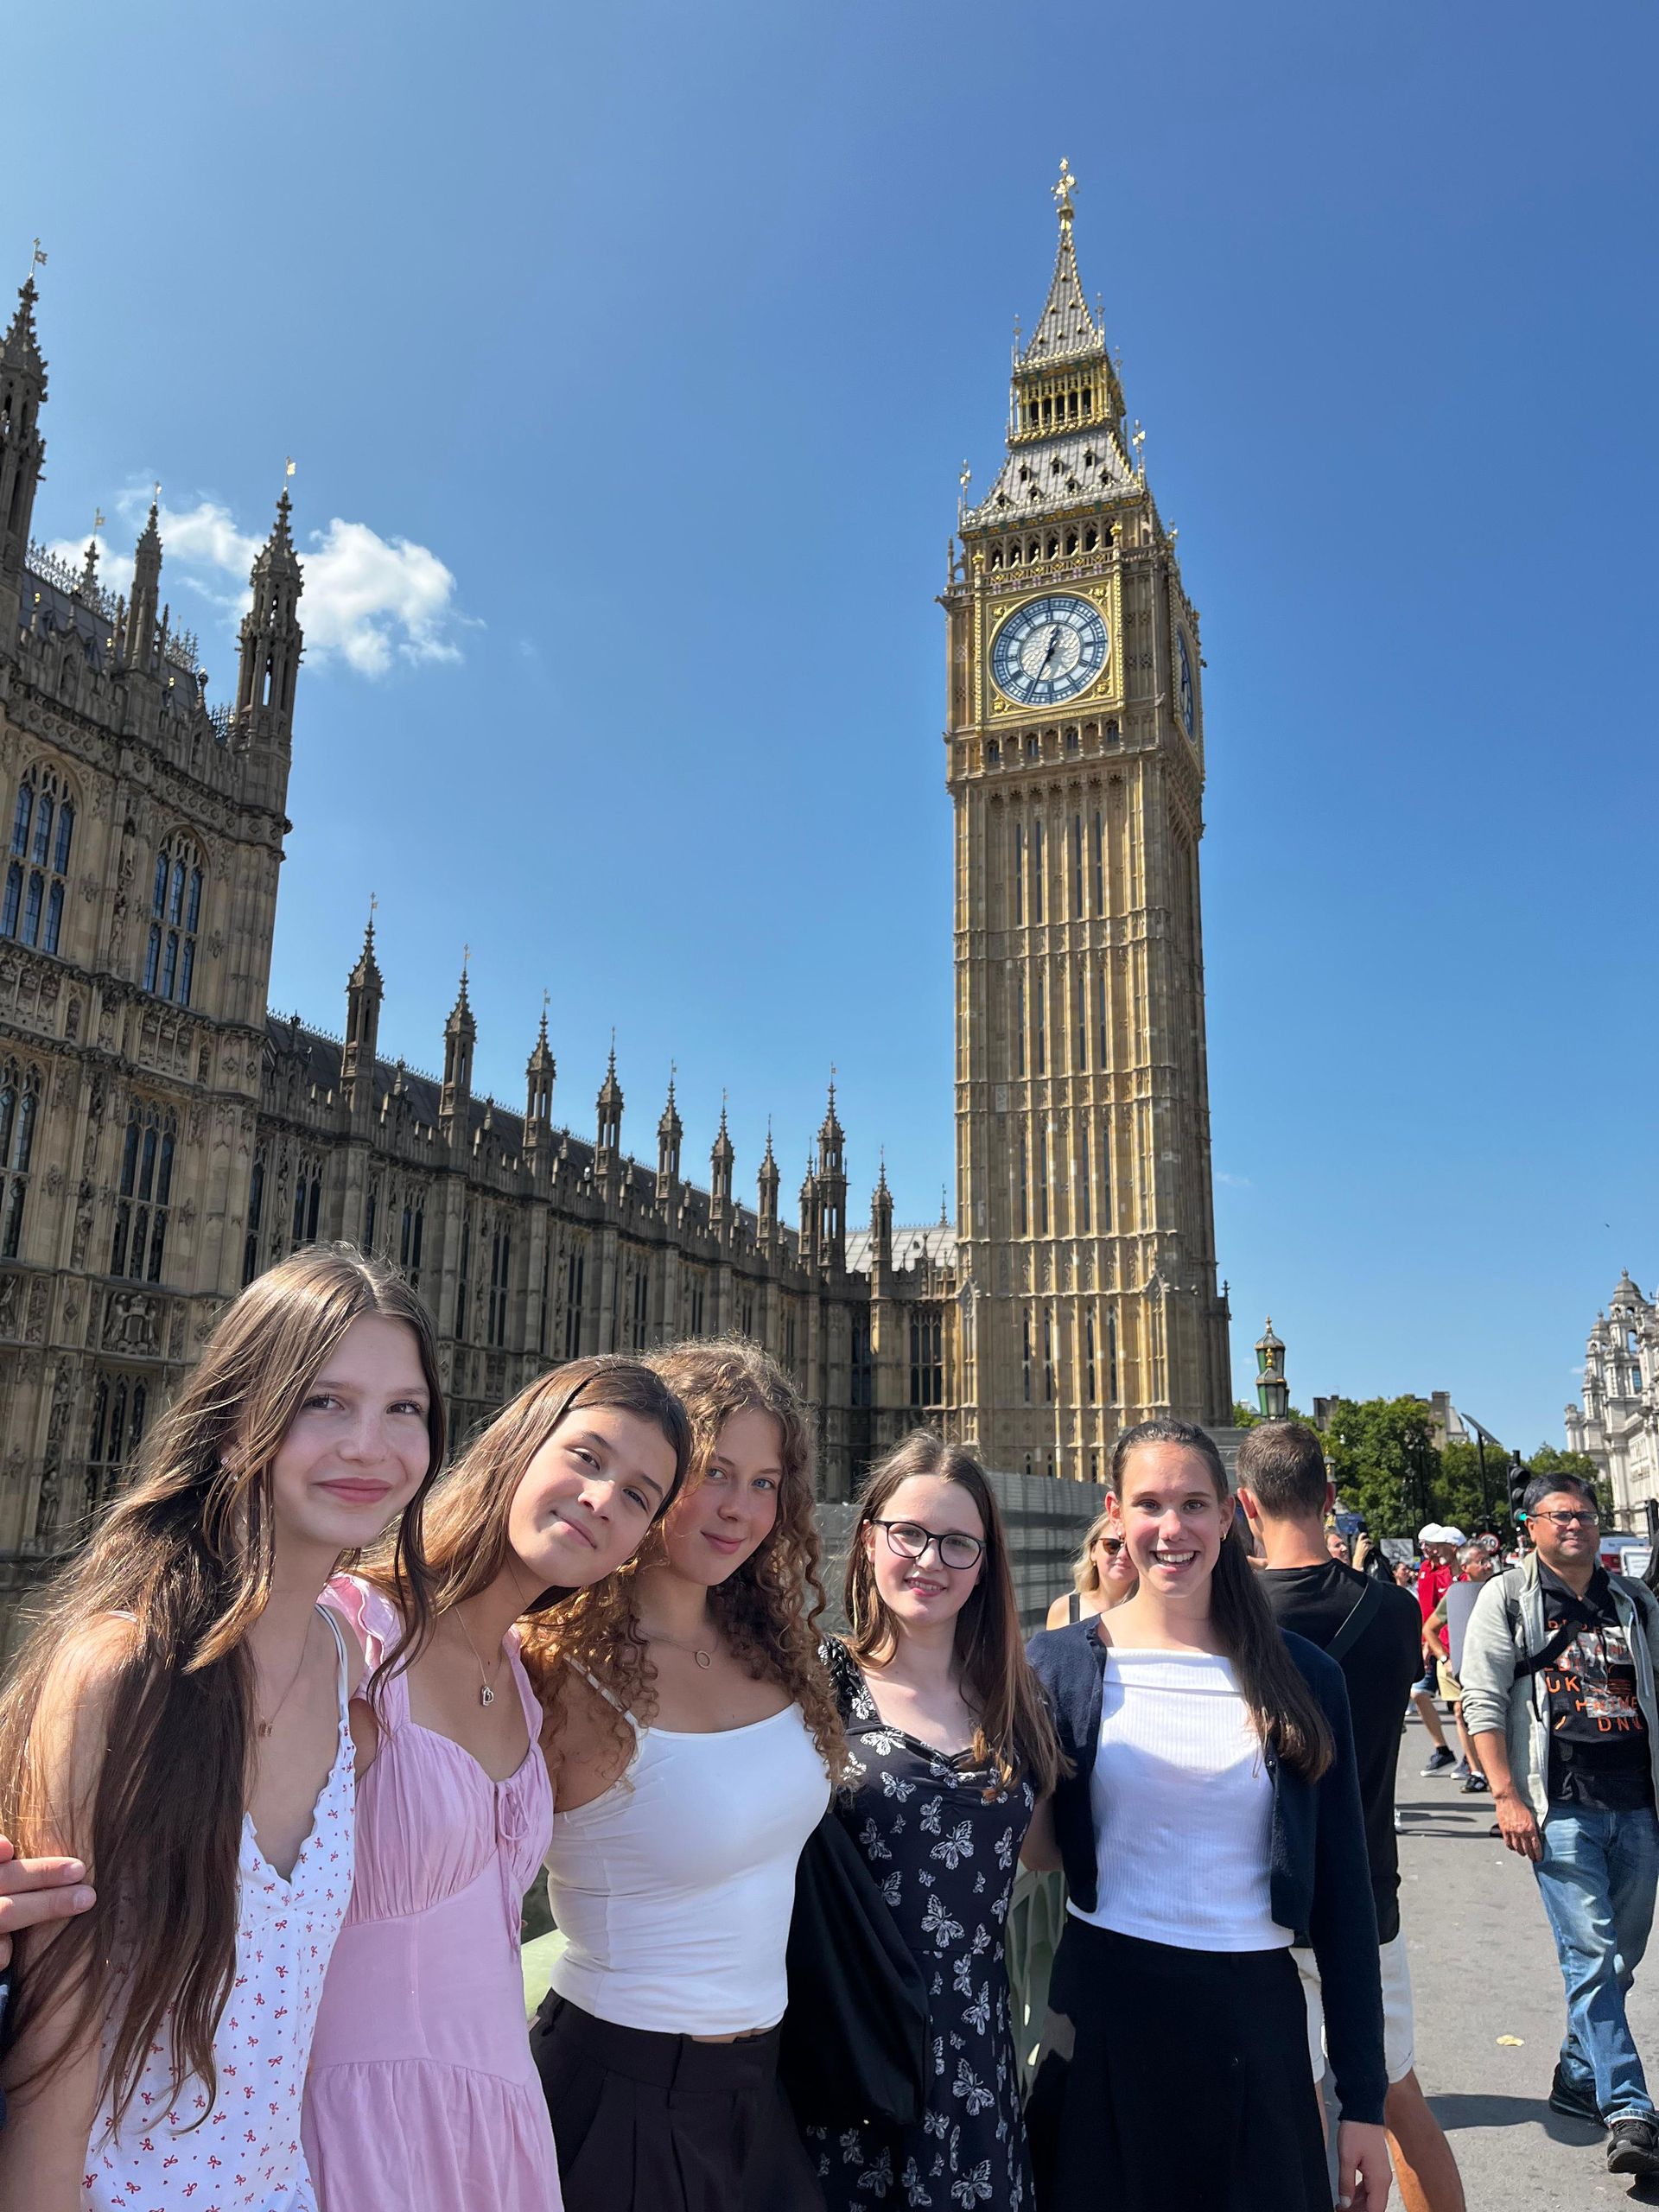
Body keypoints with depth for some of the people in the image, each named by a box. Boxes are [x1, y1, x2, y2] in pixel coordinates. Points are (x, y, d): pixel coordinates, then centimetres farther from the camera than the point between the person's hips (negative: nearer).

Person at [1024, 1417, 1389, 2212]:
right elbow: (1032, 1850, 3)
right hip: (1102, 2014, 0)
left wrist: (1363, 2099, 2)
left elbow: (1341, 1893, 2)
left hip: (1256, 2025, 1)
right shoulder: (1061, 1662, -4)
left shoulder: (1301, 1676, -1)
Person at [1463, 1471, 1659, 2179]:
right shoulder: (1507, 1598, -1)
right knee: (1591, 1955, -8)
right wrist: (1506, 1797, -12)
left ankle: (1578, 2078, 29)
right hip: (1562, 1807, -5)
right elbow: (1482, 1702, -5)